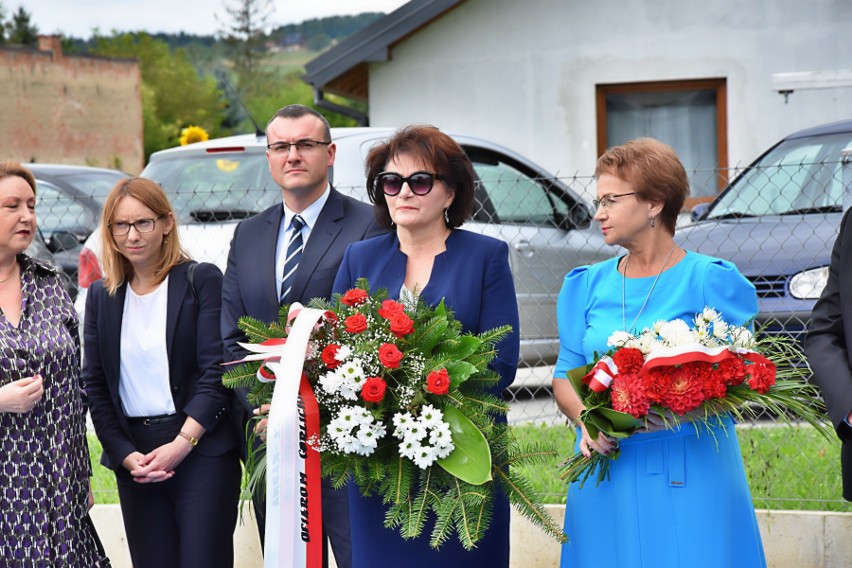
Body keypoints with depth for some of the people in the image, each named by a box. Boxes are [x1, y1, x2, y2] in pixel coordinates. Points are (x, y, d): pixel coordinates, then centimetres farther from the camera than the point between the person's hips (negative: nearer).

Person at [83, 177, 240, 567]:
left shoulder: (202, 280, 0)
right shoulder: (101, 296, 12)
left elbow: (217, 371, -6)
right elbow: (95, 385, 9)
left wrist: (182, 443, -14)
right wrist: (126, 455, -4)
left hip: (201, 451, -4)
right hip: (134, 456, 4)